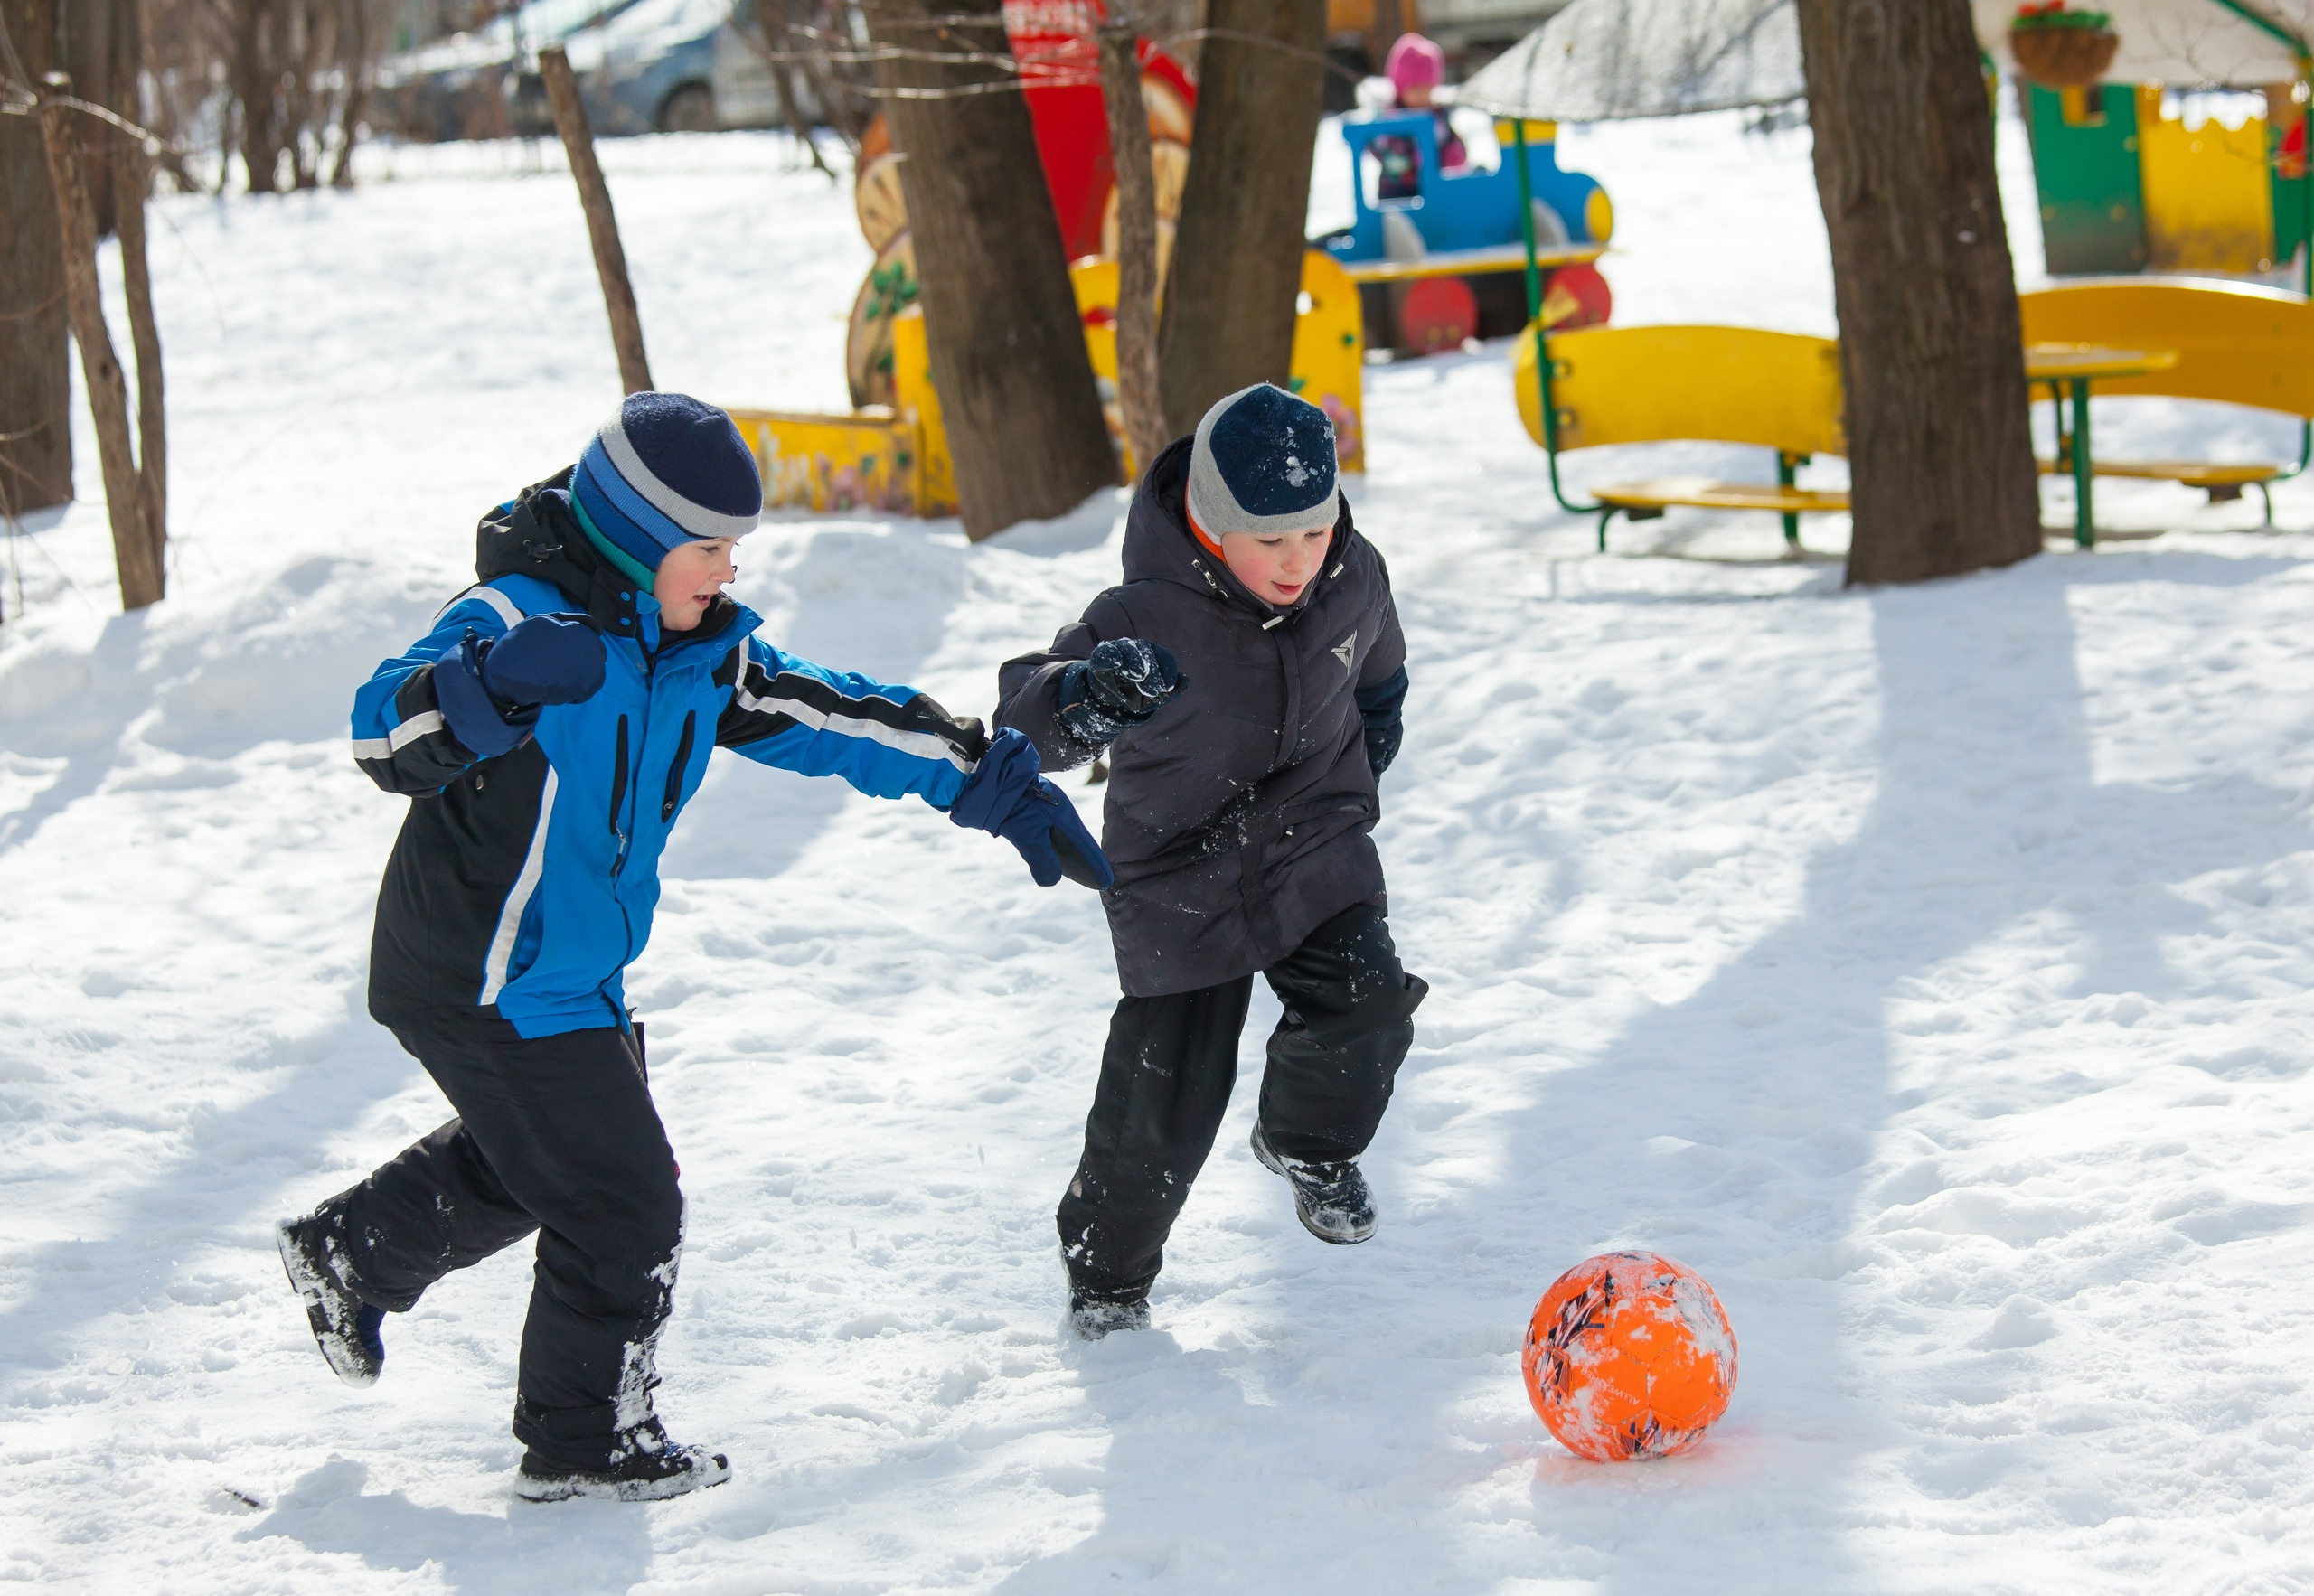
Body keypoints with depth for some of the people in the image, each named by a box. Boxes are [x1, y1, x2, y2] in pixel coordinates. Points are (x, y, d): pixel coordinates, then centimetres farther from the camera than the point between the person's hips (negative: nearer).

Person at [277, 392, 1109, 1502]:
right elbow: (386, 739, -36)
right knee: (623, 1205, -3)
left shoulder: (698, 648, 2)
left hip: (573, 972, 9)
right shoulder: (519, 619, -23)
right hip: (487, 984, -9)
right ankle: (583, 1443, 13)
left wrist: (998, 787, 5)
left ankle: (351, 1253, 49)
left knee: (527, 1161, 30)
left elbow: (836, 716, 8)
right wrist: (488, 685, -57)